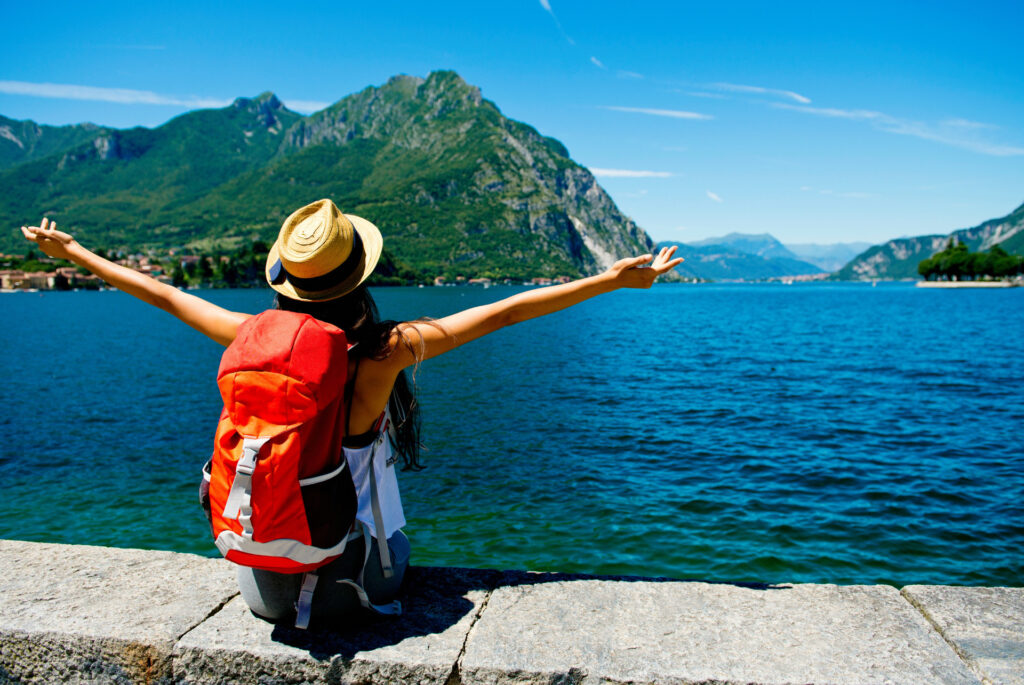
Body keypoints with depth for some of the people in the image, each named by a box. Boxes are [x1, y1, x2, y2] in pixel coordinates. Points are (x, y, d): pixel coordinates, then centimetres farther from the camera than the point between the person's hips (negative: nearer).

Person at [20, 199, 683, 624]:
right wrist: (614, 279, -12)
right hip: (347, 583, -2)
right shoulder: (385, 352, -24)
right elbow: (504, 312, -20)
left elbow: (165, 296, 1)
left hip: (262, 583, 3)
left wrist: (73, 252, 19)